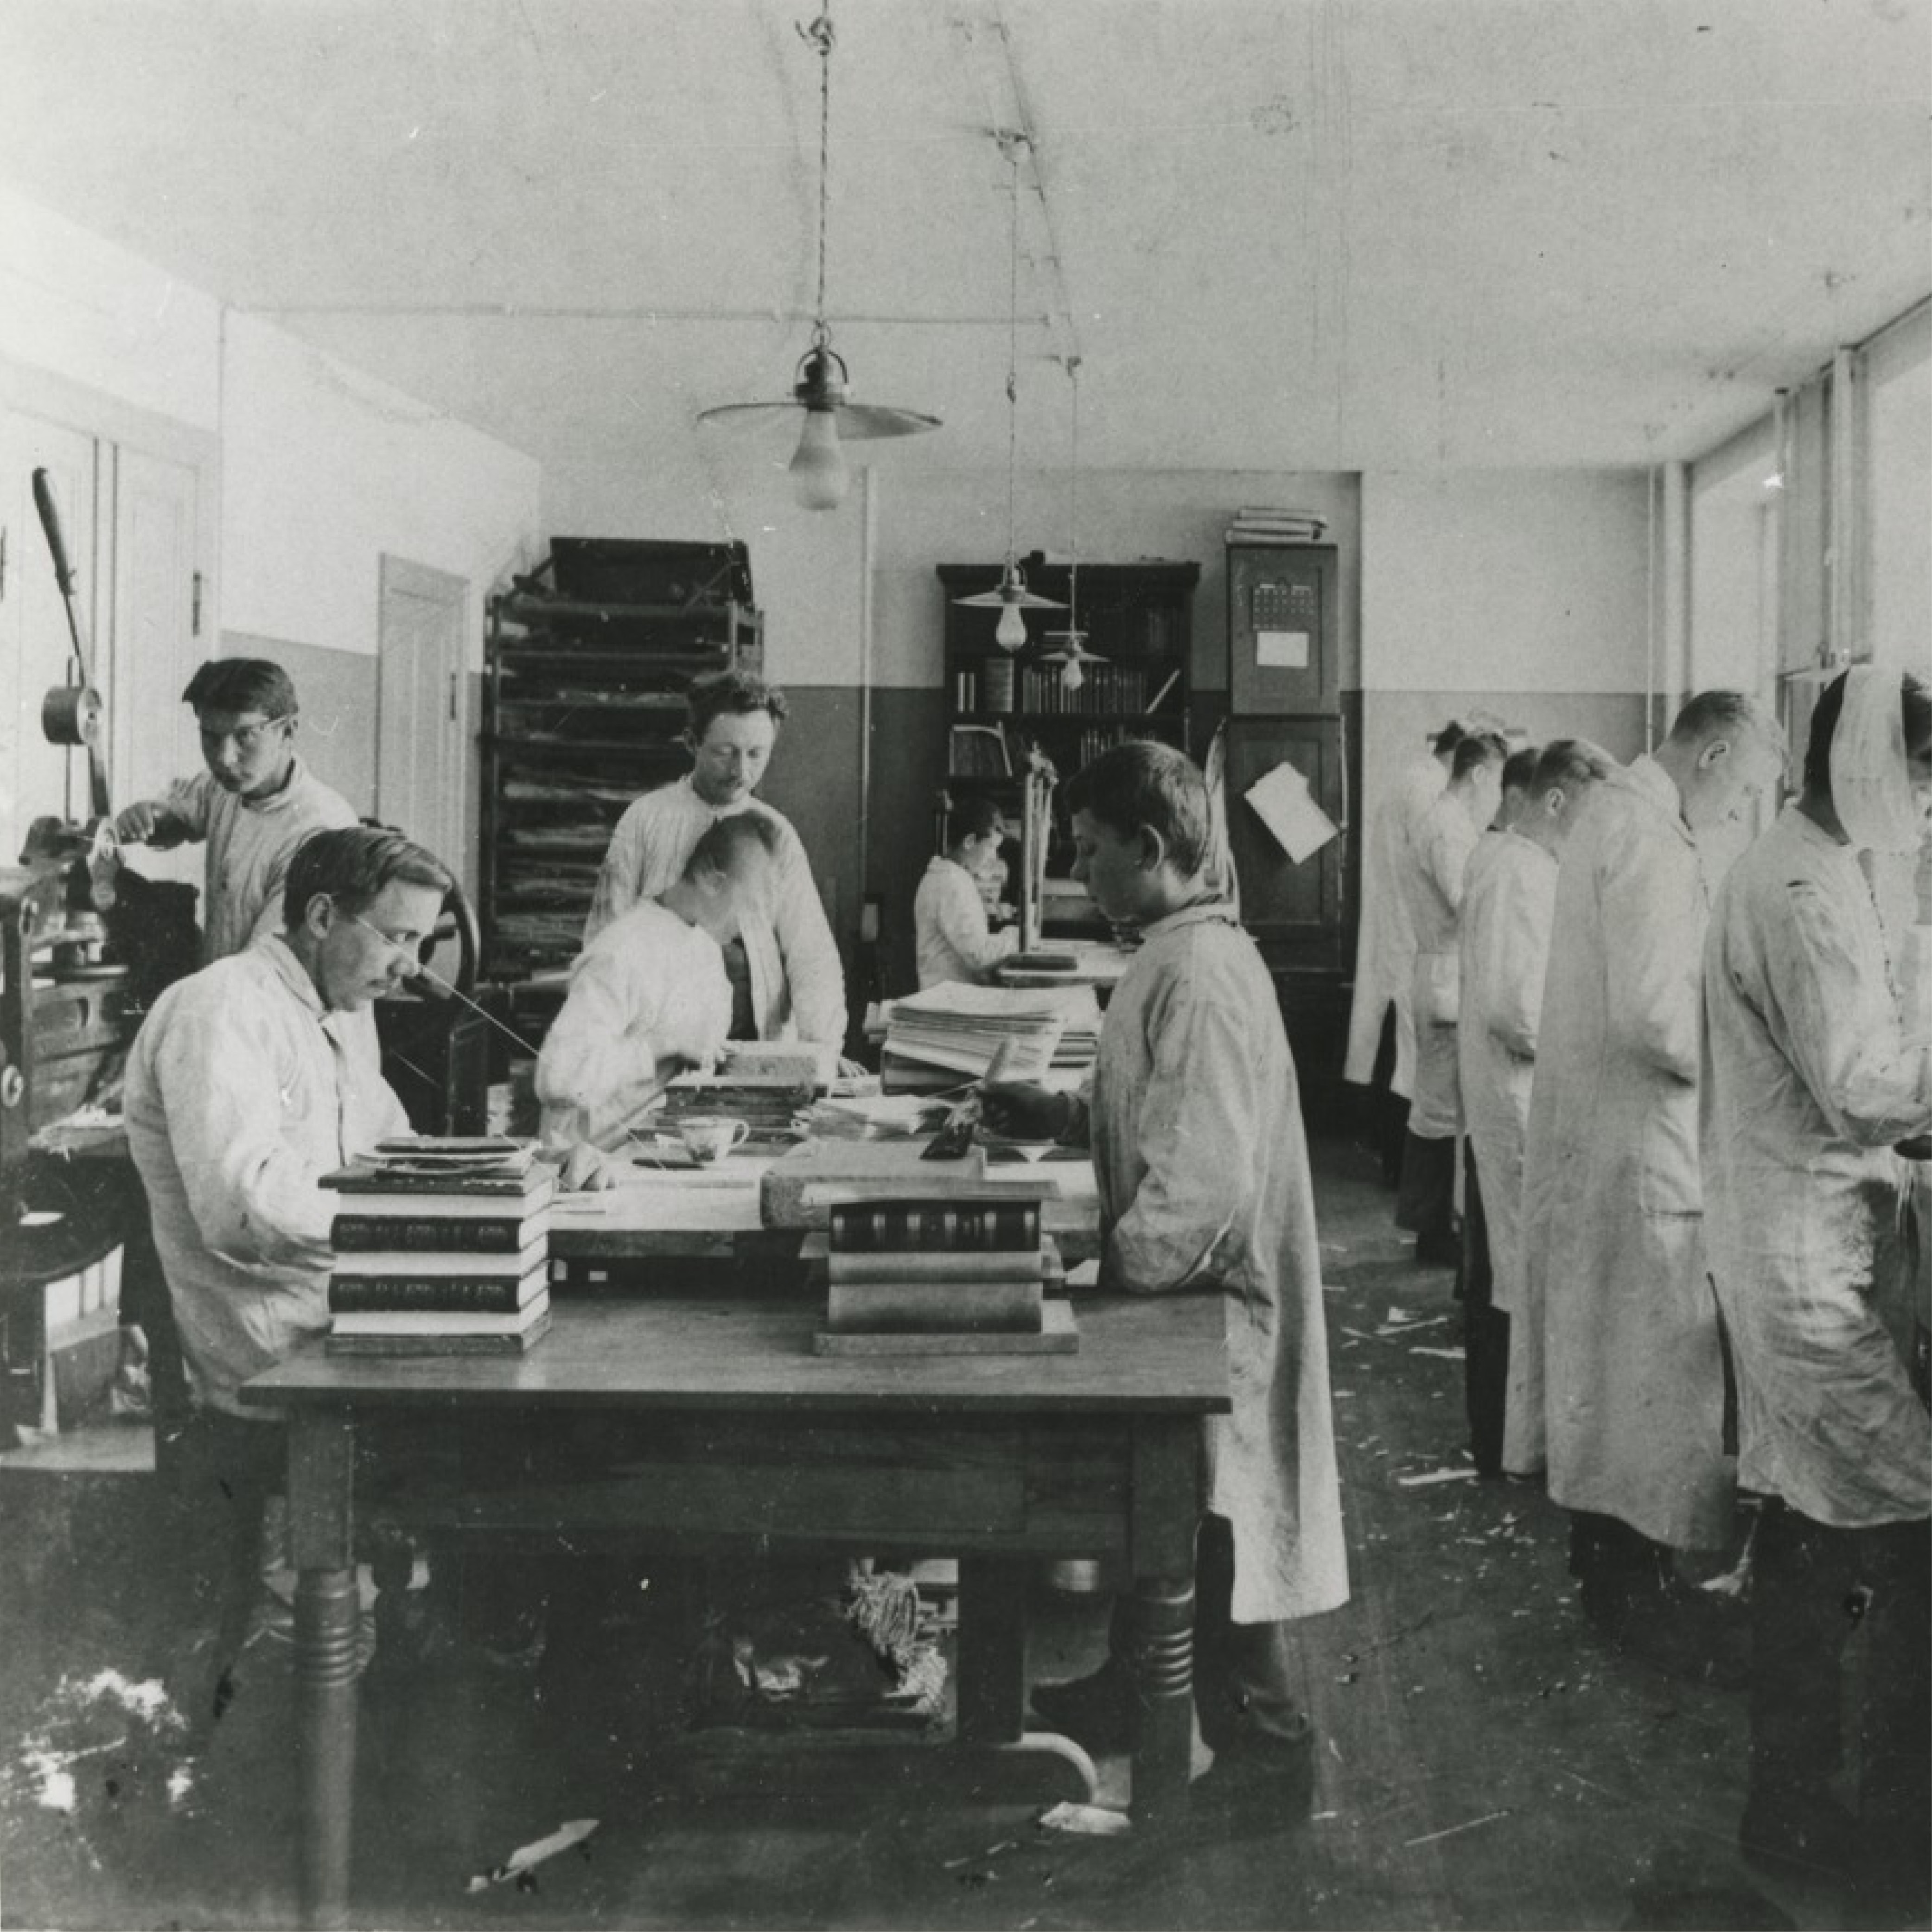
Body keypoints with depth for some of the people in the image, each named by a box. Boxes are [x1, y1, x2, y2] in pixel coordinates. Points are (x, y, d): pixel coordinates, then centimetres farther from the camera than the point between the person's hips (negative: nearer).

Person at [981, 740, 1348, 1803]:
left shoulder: (1201, 977, -24)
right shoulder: (1176, 957, 8)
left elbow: (1205, 1177, -29)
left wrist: (1118, 1268, -19)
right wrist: (1054, 1114, 9)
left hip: (1205, 1301, -10)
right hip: (1175, 1289, 10)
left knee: (1205, 1527, 5)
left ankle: (1258, 1735, 21)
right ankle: (1125, 1695, 36)